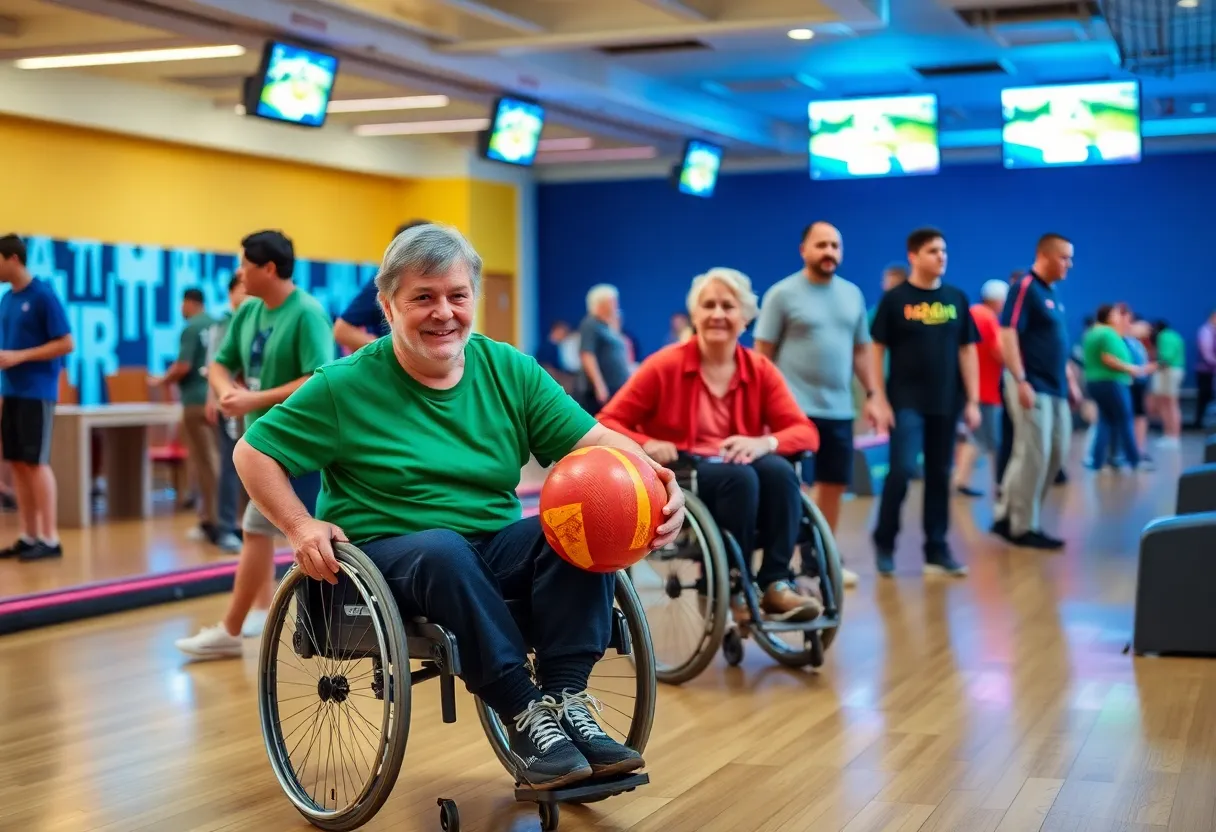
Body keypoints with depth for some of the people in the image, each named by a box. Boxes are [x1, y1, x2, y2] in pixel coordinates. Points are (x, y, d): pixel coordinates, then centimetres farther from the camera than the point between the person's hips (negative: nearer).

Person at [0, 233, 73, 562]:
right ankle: (28, 536, 13)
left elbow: (66, 344, -13)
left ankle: (50, 539, -2)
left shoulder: (44, 295, -10)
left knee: (36, 462, -7)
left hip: (37, 392, -7)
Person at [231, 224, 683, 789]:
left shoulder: (509, 370, 4)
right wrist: (301, 527, -14)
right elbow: (253, 453, 1)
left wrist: (652, 478, -25)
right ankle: (524, 716, -29)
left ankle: (565, 700, -25)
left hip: (496, 551, 3)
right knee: (443, 548, -36)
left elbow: (594, 440, -4)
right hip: (386, 556, -3)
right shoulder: (346, 385, -4)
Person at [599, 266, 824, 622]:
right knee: (739, 477, -33)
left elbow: (806, 432, -2)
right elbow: (606, 424, -4)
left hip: (739, 477, 3)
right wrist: (646, 444, -26)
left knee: (778, 470, -30)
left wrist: (763, 442, -24)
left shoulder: (760, 370, 5)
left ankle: (776, 583, -24)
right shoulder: (665, 366, -3)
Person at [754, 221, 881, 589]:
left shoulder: (853, 294, 12)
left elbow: (861, 350, 17)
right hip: (796, 409, -5)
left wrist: (872, 395, 9)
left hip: (840, 409, 6)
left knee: (834, 486, 11)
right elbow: (762, 353, -5)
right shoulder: (782, 294, -4)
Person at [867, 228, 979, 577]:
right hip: (906, 401, -4)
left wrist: (972, 400, 6)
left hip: (946, 402, 4)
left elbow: (967, 350, 10)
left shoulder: (956, 298, 7)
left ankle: (937, 550, 14)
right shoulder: (895, 299, -3)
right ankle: (884, 542, 6)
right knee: (902, 470, -11)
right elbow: (877, 349, -3)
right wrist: (878, 397, -9)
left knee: (940, 475, 7)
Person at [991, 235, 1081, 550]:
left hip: (1055, 389, 9)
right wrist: (1020, 381, -23)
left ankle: (1007, 516, 18)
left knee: (1056, 455, 10)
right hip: (1032, 387, -9)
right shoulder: (1025, 288, -11)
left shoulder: (1052, 293, 16)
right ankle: (1023, 527, 4)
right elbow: (1008, 336, -18)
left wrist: (1070, 380, 20)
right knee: (1033, 456, -6)